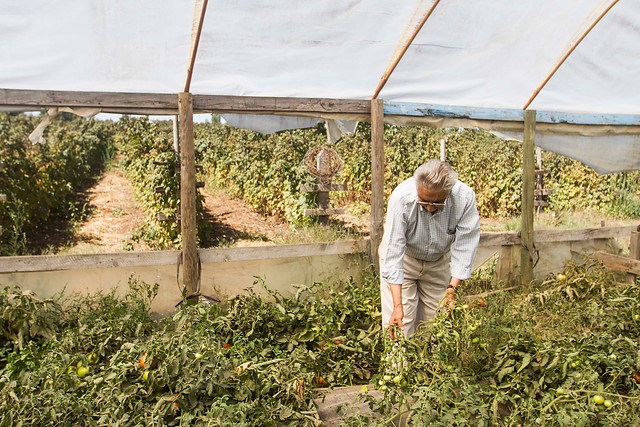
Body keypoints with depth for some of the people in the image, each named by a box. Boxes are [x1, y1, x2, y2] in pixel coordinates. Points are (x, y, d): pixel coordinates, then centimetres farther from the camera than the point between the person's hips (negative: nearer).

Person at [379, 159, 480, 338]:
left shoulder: (465, 197, -29)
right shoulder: (402, 198, -34)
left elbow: (464, 248, -22)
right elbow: (393, 253, -33)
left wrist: (452, 289, -28)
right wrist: (397, 306, -36)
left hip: (439, 261, 2)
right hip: (404, 258, -2)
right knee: (400, 324, -7)